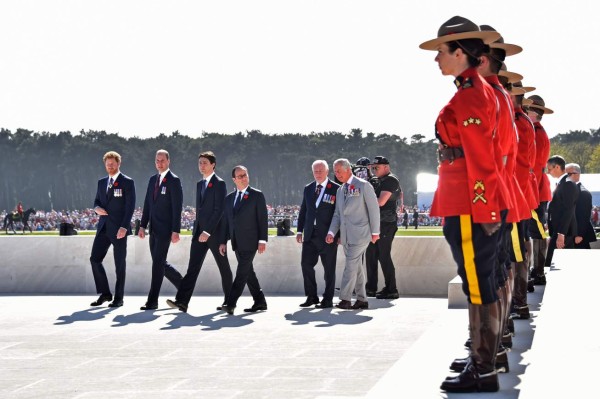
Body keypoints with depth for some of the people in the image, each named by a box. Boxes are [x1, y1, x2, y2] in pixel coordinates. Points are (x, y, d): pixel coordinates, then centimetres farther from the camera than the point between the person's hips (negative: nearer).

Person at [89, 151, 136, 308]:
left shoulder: (127, 182, -4)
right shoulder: (101, 182, 15)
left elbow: (130, 206, -9)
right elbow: (97, 201, 22)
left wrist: (124, 227, -18)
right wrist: (97, 208, -4)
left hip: (118, 229, -6)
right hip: (103, 227, 6)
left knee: (119, 264, 1)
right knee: (95, 259, -1)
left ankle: (119, 298, 9)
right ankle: (104, 293, 10)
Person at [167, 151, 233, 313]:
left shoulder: (219, 183, -9)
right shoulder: (199, 184, 16)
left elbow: (219, 210, -16)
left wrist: (208, 232, -20)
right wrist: (197, 230, 15)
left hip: (215, 233, -7)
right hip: (200, 232, 7)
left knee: (224, 268, 6)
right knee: (193, 267, -4)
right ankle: (182, 301, -12)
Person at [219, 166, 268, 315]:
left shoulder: (257, 195, -1)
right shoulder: (229, 198, 14)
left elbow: (263, 219, -5)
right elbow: (225, 221, 15)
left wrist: (262, 240, -11)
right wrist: (223, 241, 9)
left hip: (250, 241, -6)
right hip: (236, 243, 6)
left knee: (242, 272, -11)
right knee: (247, 272, 10)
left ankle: (230, 303, -17)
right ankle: (260, 301, 19)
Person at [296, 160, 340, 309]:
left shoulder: (336, 189, -4)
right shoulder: (308, 189, 12)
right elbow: (303, 211, 16)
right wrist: (300, 230, 10)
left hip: (328, 235, -5)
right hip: (310, 234, 5)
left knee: (329, 268, 1)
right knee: (306, 264, 3)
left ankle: (328, 299, 9)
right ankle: (311, 297, 14)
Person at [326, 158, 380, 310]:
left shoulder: (363, 186, -4)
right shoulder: (340, 191, 17)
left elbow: (374, 209, -5)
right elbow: (337, 214, 16)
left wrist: (375, 232, -8)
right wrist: (331, 232, 2)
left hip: (359, 234, -7)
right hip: (346, 235, 7)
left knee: (351, 266, -12)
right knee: (357, 268, 9)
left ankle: (345, 299, -11)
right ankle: (362, 300, 14)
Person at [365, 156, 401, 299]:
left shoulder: (390, 180, -11)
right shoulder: (381, 181, 19)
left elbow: (381, 202, -19)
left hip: (386, 223, -10)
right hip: (378, 223, 10)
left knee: (384, 256, -9)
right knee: (371, 255, 10)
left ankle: (391, 290, -5)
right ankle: (371, 288, 16)